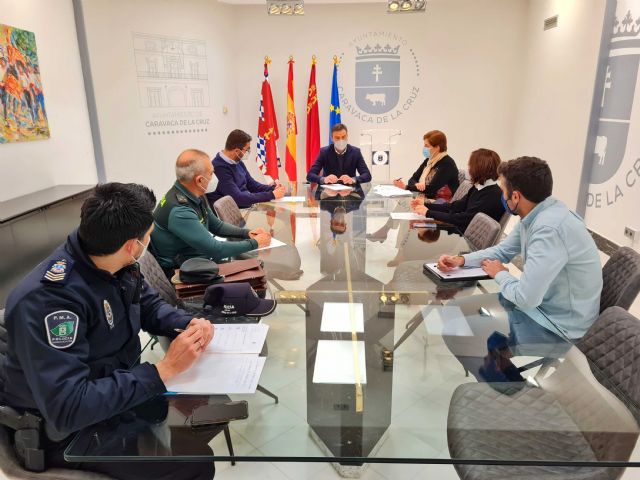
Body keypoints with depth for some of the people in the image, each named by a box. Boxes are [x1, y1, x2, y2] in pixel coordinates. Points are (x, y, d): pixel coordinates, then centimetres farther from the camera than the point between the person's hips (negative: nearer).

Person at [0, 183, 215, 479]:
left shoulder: (114, 264, -10)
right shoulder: (47, 298, -34)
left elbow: (149, 305, 7)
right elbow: (67, 409, -38)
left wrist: (189, 324, -14)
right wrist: (165, 369, -35)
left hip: (120, 388, 7)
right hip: (67, 428, -7)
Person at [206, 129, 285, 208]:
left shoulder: (238, 162, 7)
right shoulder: (220, 168, -21)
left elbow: (251, 184, 17)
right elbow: (238, 198, -26)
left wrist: (273, 188, -1)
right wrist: (272, 195, -22)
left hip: (250, 205, 8)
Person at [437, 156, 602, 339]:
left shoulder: (549, 229, -33)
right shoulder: (533, 216, -1)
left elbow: (525, 298, -33)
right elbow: (502, 250, 14)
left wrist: (500, 274, -11)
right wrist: (461, 260, -2)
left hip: (561, 323, -8)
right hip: (544, 304, 8)